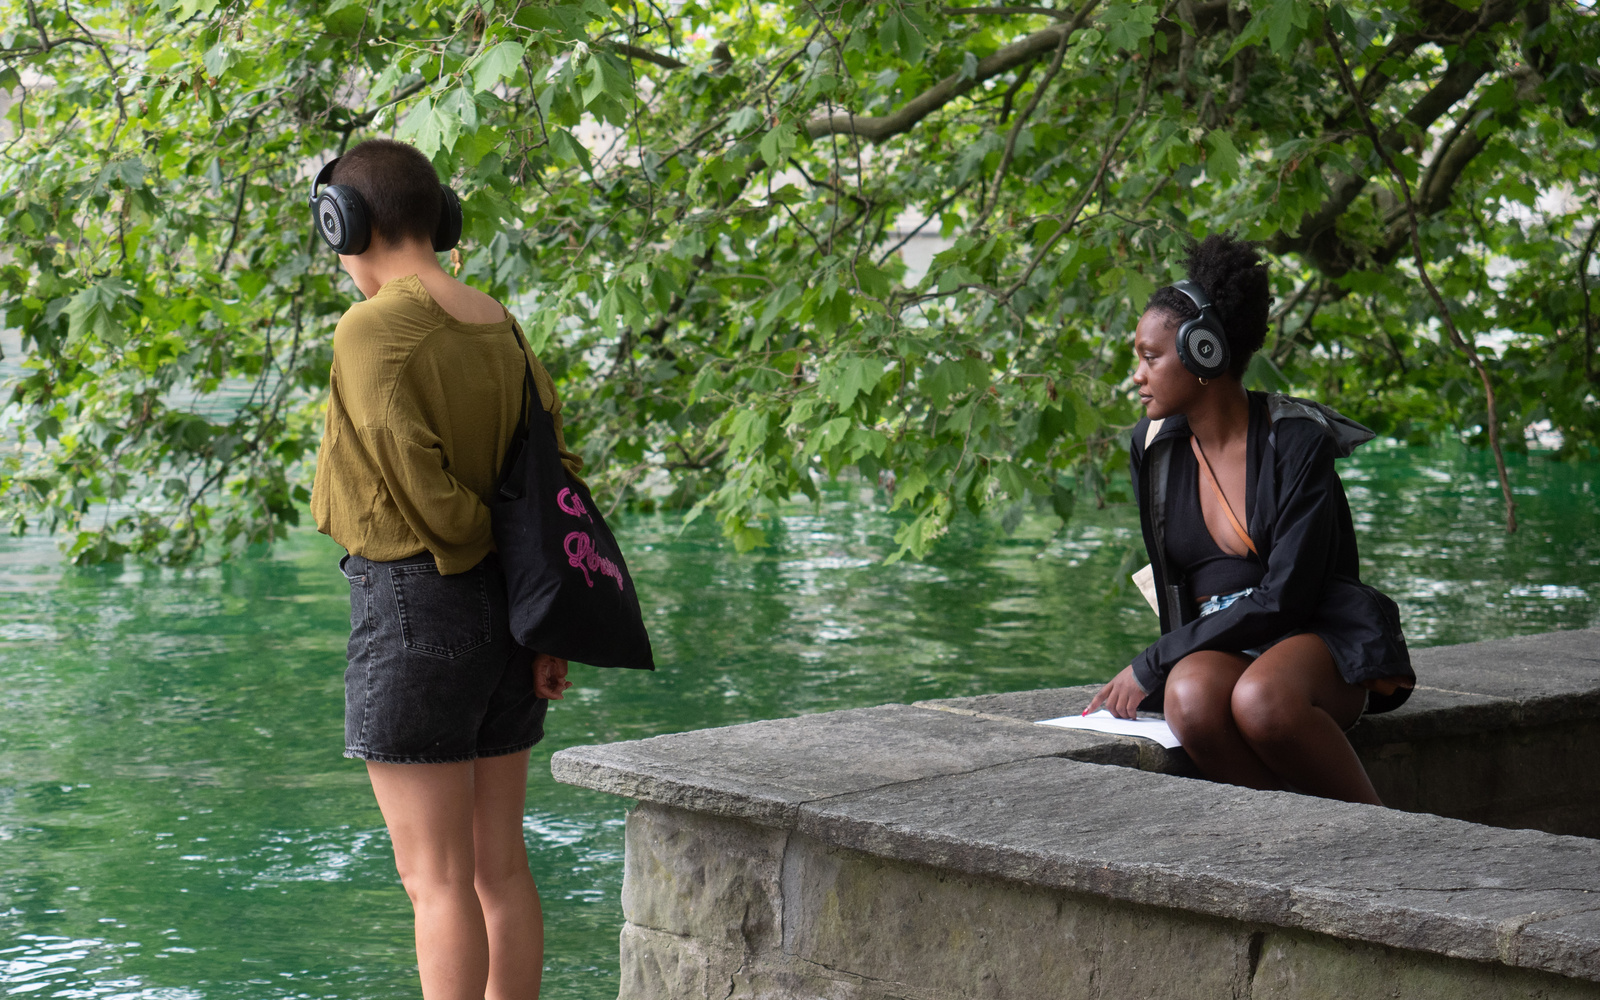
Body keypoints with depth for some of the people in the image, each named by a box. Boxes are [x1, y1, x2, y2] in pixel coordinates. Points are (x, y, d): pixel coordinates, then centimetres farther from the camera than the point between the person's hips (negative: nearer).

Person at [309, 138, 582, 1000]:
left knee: (435, 879, -4)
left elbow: (420, 486, -20)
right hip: (502, 614, 8)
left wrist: (477, 541, 0)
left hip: (414, 607, -8)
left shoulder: (372, 331, -14)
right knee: (499, 861, 12)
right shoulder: (501, 330, 10)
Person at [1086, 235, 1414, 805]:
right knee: (1190, 699, -35)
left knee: (1261, 701, -40)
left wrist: (1151, 666, -15)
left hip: (1316, 637, -4)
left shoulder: (1297, 441, -8)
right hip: (1213, 650, 4)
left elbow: (1284, 597, -15)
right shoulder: (1153, 445, 10)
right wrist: (1172, 663, 3)